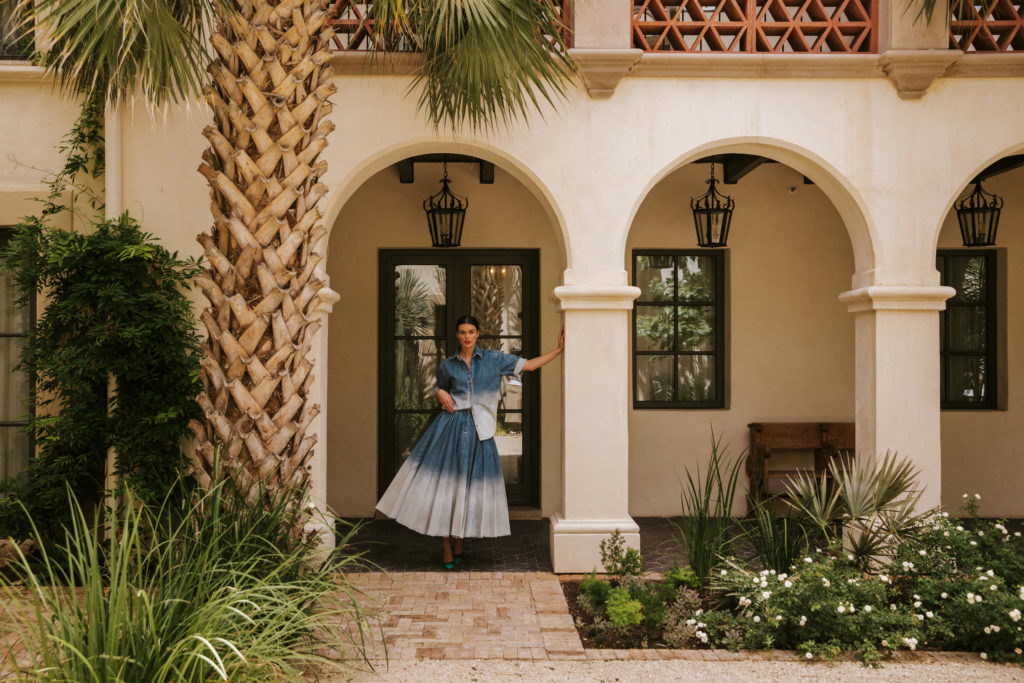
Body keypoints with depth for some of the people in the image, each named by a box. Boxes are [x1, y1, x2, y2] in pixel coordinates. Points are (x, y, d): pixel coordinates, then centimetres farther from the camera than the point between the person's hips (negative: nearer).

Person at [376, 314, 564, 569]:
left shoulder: (493, 359, 5)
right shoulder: (447, 365, 7)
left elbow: (528, 365, 5)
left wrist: (559, 349, 1)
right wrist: (441, 395, -2)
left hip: (478, 429, 0)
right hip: (450, 427, 0)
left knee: (467, 485, 4)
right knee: (443, 481, -3)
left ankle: (458, 545, 19)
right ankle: (446, 550, 6)